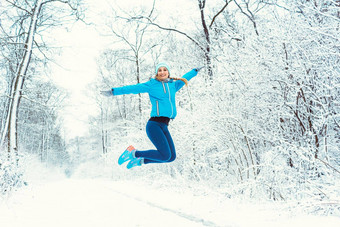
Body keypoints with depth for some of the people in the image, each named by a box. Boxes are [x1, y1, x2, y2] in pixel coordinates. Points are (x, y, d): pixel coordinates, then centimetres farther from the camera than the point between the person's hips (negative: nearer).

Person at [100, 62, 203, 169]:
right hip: (154, 124, -6)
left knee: (171, 157, 1)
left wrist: (195, 71, 50)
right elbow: (133, 88, 2)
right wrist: (113, 91, 0)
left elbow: (184, 79, 35)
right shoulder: (151, 85, 2)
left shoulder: (173, 85, 16)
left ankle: (141, 160, 18)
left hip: (164, 127, 7)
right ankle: (134, 153, 0)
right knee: (165, 155, -18)